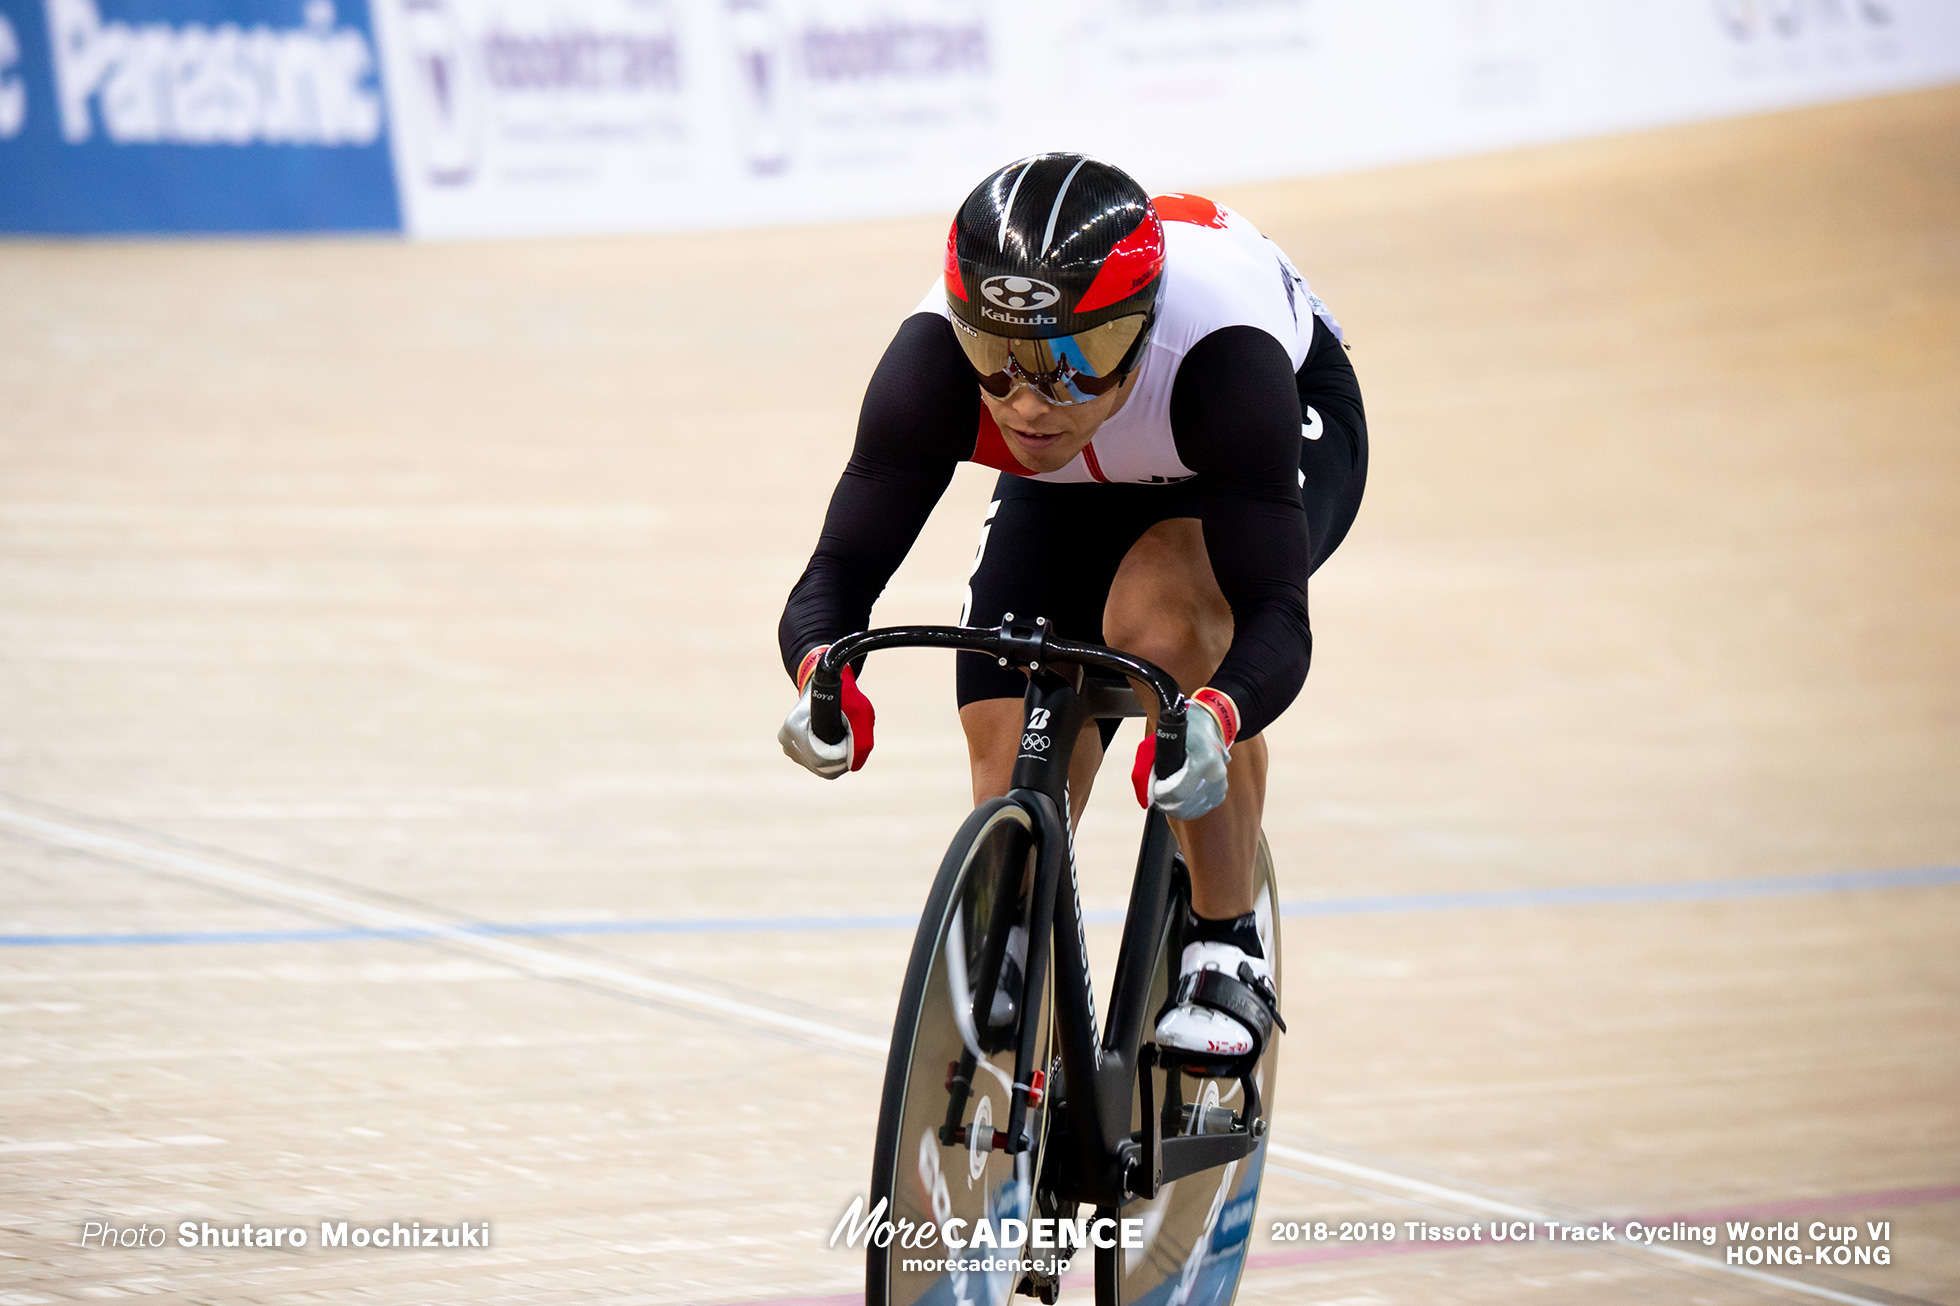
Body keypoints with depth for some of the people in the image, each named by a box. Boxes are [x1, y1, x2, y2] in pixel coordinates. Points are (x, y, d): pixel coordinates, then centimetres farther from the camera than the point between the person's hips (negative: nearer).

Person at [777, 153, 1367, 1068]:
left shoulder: (1219, 355, -44)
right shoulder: (933, 359, -36)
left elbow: (1276, 613, -46)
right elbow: (837, 577, -35)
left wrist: (1215, 718, -68)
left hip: (1292, 429, -3)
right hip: (1075, 488, 3)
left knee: (1161, 613, -34)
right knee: (1015, 775, -11)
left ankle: (1228, 955, -16)